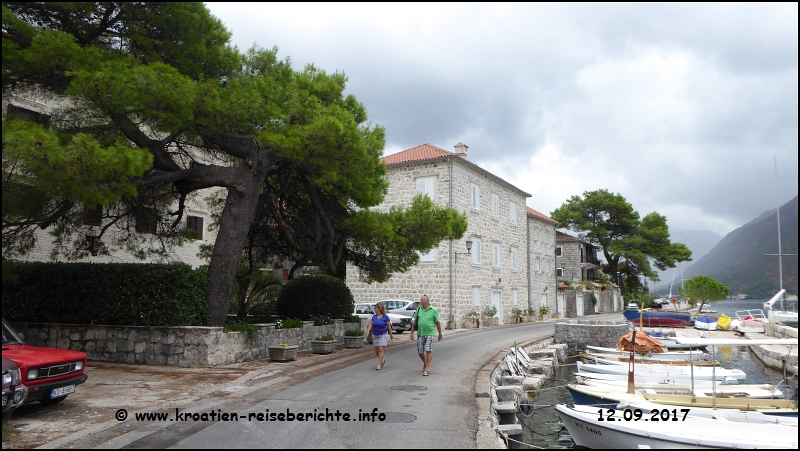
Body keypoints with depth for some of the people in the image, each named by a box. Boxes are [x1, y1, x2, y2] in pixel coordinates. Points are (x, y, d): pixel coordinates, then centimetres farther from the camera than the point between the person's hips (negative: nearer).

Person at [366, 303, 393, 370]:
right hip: (375, 335, 5)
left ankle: (379, 365, -9)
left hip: (383, 335, -5)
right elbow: (371, 325, 1)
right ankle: (383, 360, 34)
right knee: (376, 351, 8)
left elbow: (389, 326, -3)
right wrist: (368, 331, -16)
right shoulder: (374, 316, 5)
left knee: (381, 349, -13)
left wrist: (391, 335, 1)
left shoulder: (385, 317, -8)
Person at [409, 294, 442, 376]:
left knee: (428, 351, -9)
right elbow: (415, 322, 11)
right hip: (420, 334, 4)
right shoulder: (419, 309, 6)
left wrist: (440, 334, 4)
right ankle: (425, 363, 34)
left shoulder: (433, 310, -3)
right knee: (420, 352, 8)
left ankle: (427, 369, -4)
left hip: (430, 333, -4)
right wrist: (412, 332, 8)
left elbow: (437, 323, 1)